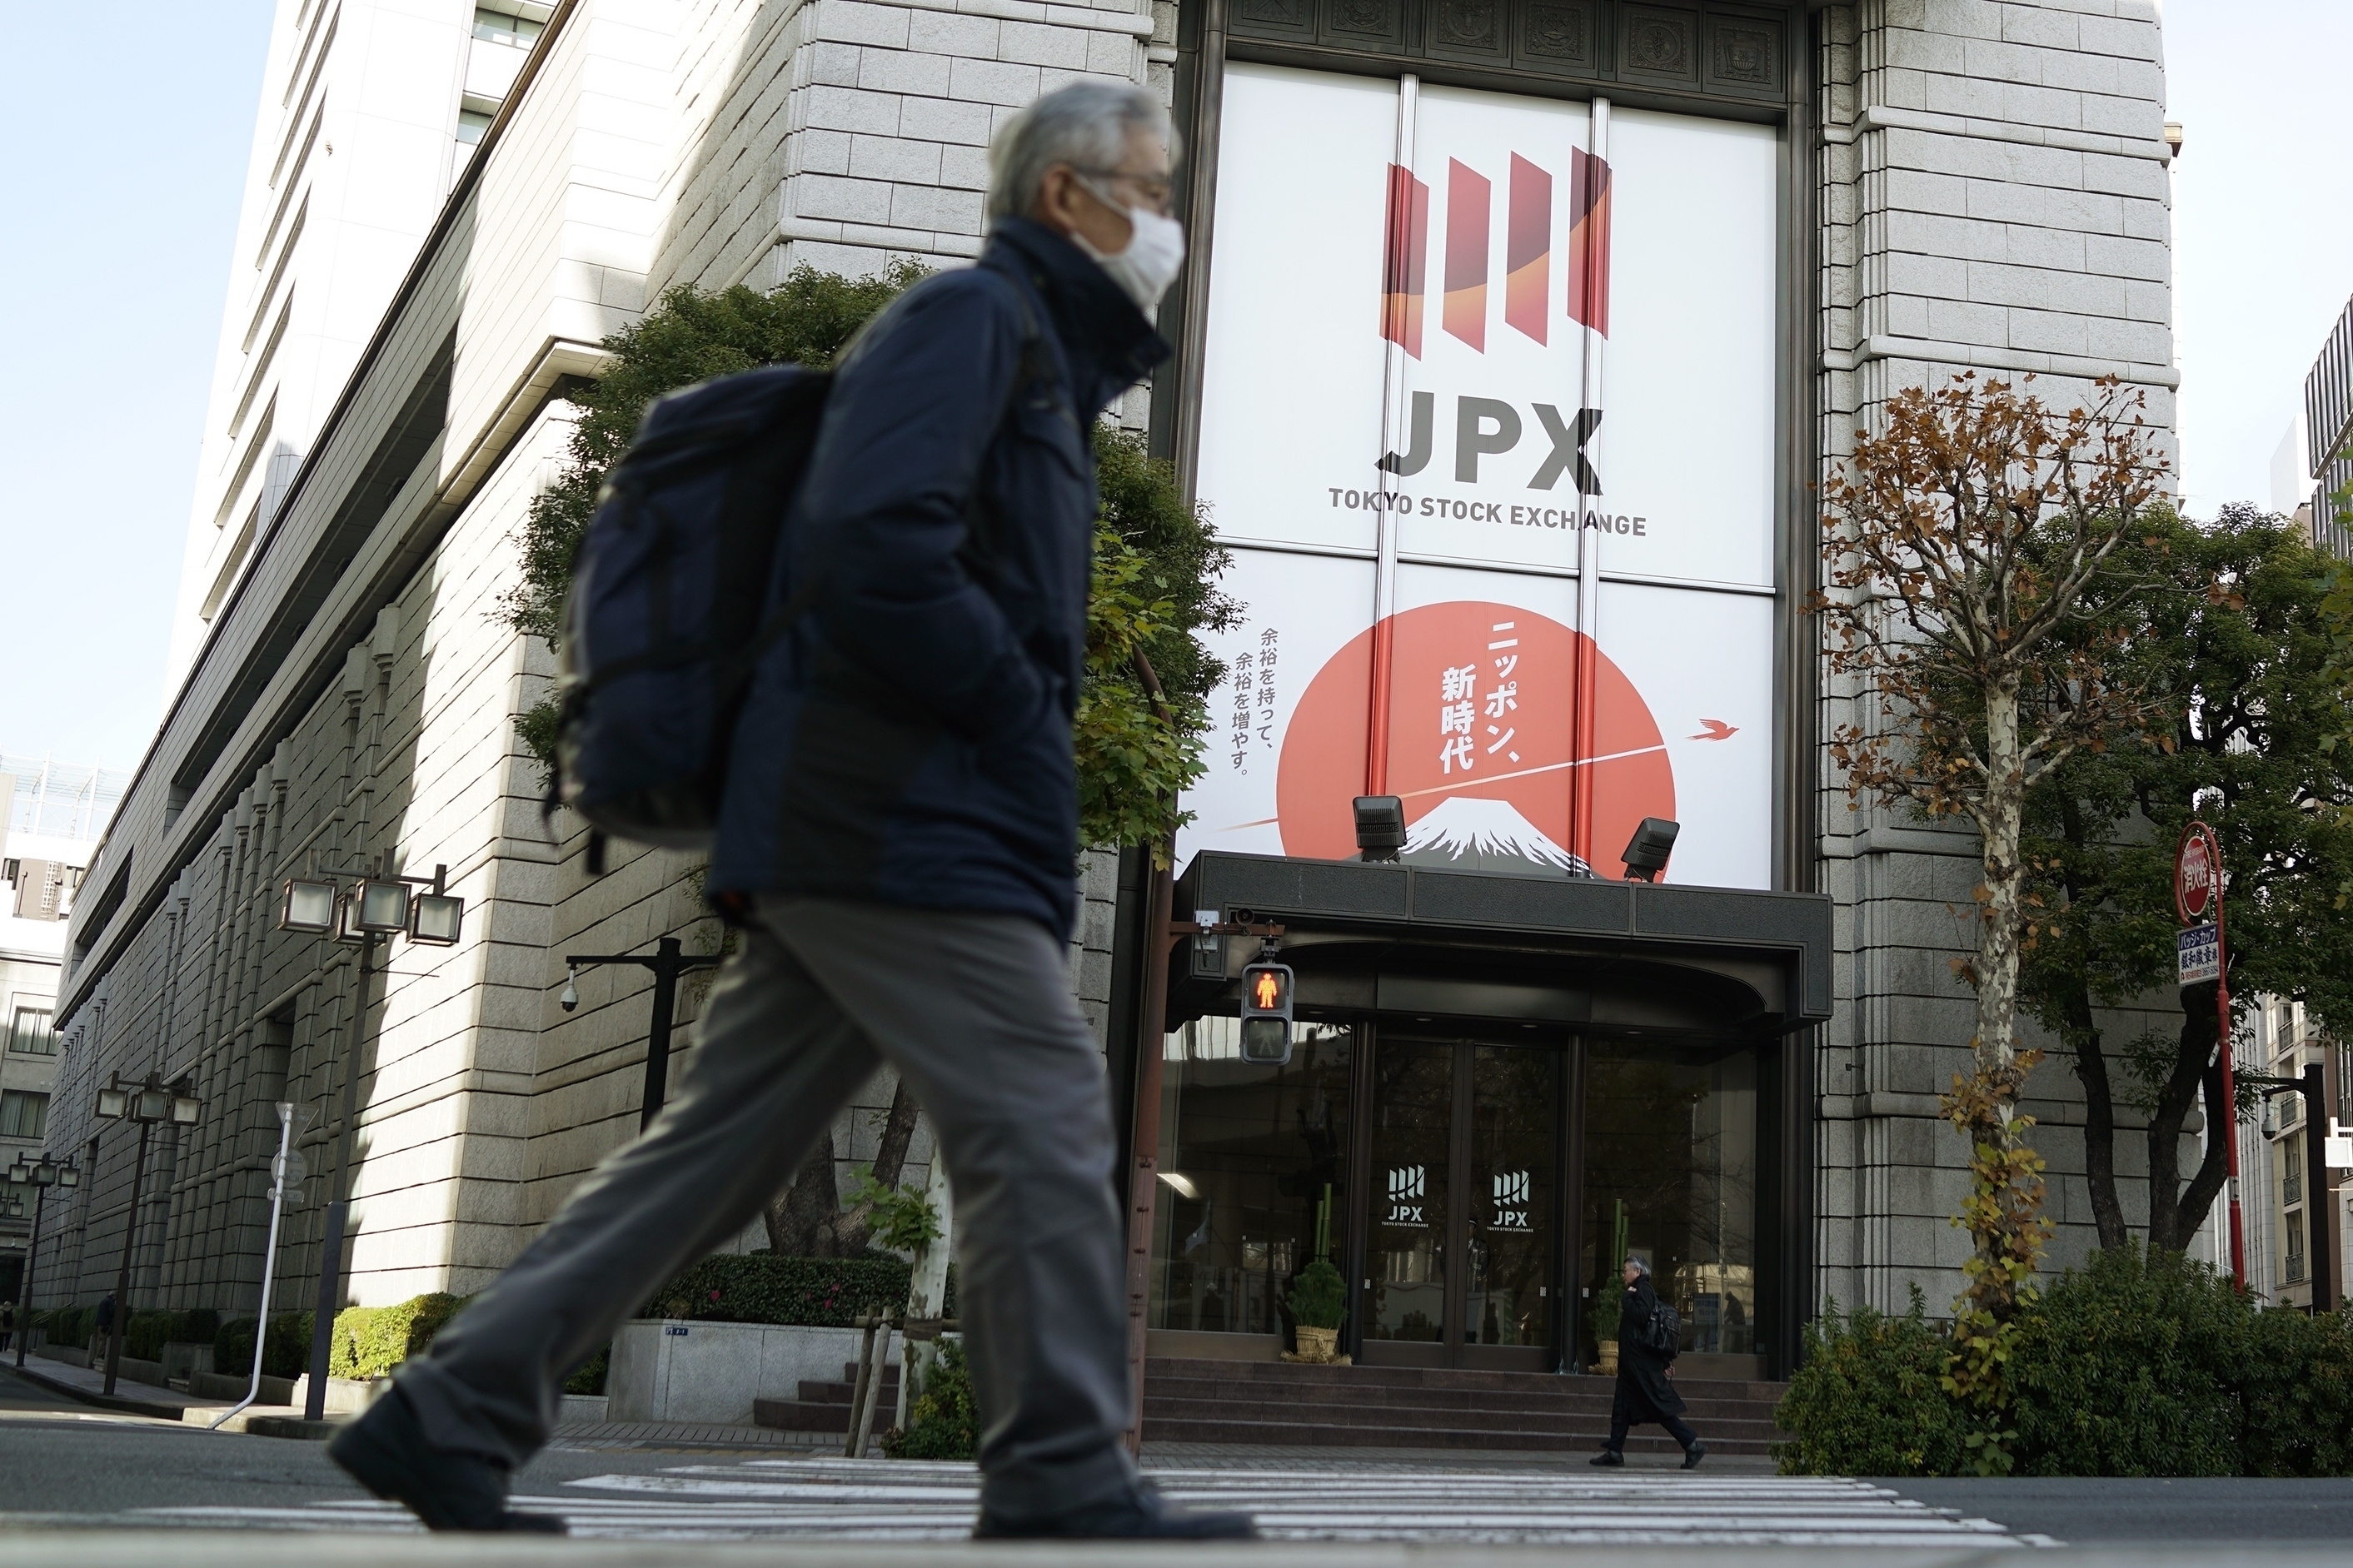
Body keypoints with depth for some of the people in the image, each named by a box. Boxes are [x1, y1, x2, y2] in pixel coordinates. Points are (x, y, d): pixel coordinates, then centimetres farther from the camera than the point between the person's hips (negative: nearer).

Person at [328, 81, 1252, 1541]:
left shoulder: (1041, 369, 28)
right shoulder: (971, 315, -3)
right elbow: (871, 549, -19)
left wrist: (1026, 732, 11)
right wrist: (1020, 713, -11)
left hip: (858, 823, 10)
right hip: (906, 821, -10)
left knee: (724, 1139, 8)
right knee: (1046, 1119, -8)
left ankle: (454, 1413, 11)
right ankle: (1065, 1481, -3)